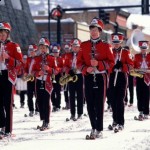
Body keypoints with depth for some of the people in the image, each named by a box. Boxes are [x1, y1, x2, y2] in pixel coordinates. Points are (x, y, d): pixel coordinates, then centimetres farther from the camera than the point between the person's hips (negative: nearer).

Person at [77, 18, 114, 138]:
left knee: (99, 103, -4)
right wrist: (86, 69, -12)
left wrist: (98, 64, -17)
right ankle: (94, 127, 17)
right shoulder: (84, 45, 8)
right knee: (90, 103, 4)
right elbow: (79, 62, 7)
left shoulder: (106, 46, 1)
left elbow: (111, 63, -2)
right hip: (88, 77, 3)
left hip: (101, 77, -3)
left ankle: (99, 129, 0)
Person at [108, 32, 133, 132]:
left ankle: (120, 123, -12)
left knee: (120, 100, -10)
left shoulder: (126, 52, 3)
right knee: (113, 100, 7)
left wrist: (122, 66, -21)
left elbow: (130, 65, -4)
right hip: (112, 77, 4)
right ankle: (115, 120, 21)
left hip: (122, 77, -4)